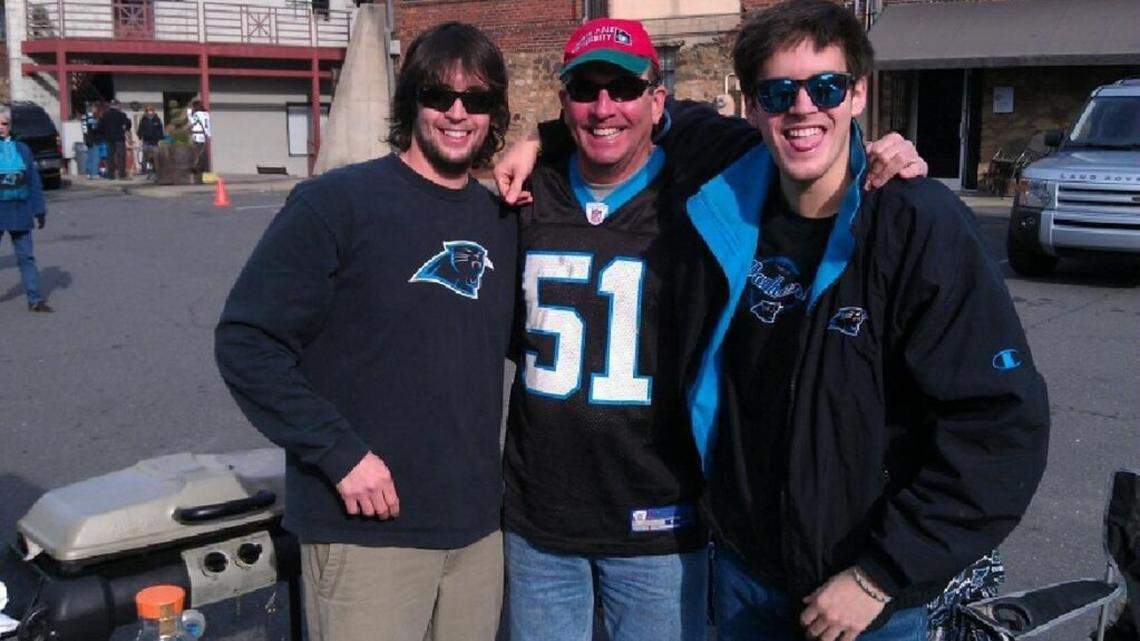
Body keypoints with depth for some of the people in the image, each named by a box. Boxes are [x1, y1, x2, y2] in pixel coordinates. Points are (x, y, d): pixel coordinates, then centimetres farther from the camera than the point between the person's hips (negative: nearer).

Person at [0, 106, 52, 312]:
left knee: (26, 256, 4)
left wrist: (39, 210, 7)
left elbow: (34, 181, 10)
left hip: (20, 212, 2)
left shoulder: (22, 149, 7)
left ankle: (35, 299, 5)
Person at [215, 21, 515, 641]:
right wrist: (339, 451, -16)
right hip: (366, 528, -5)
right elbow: (247, 341, -11)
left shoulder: (501, 221, 9)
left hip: (478, 527, 6)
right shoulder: (337, 202, -8)